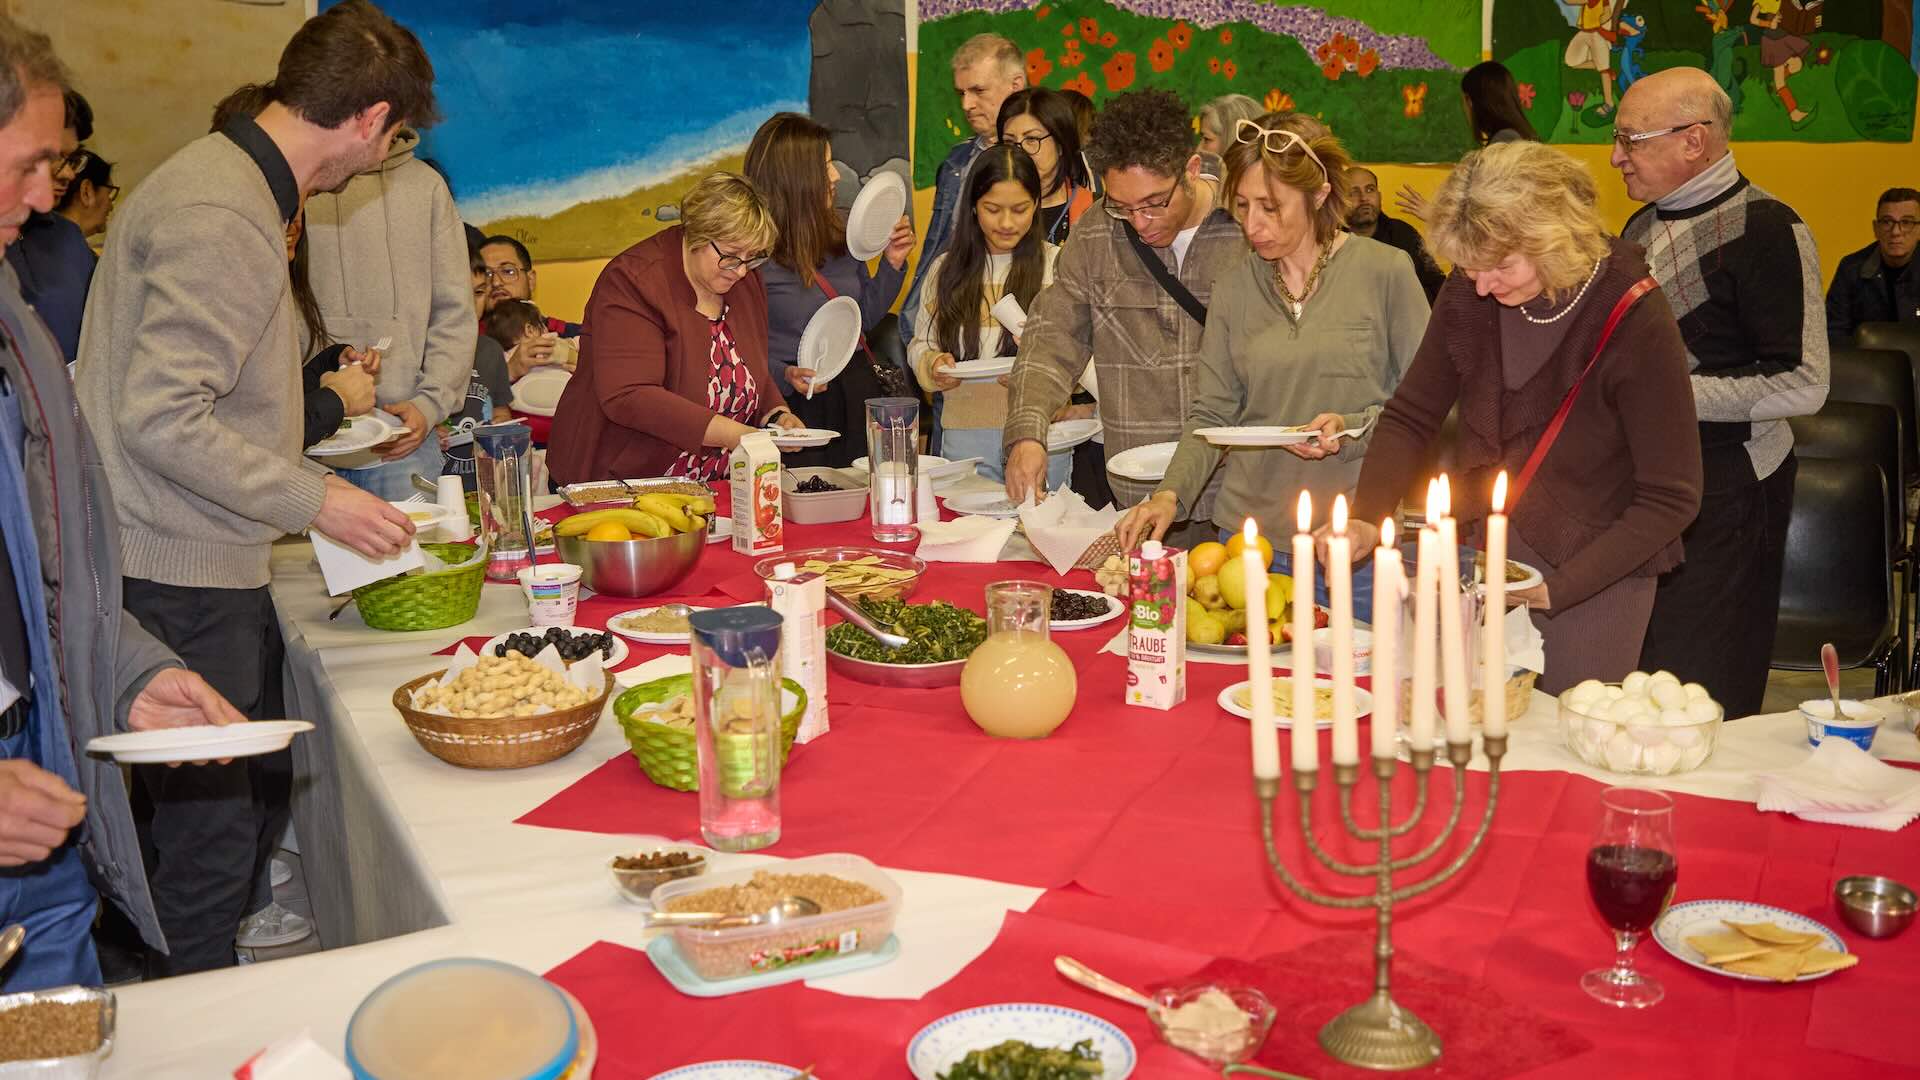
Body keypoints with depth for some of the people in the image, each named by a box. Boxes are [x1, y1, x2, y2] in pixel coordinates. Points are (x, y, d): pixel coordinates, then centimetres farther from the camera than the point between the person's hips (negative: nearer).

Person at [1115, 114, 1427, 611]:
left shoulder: (1385, 271, -4)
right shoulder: (1233, 287, 6)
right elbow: (1211, 415, 6)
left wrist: (1355, 429, -16)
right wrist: (1170, 494, -8)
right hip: (1249, 538, 3)